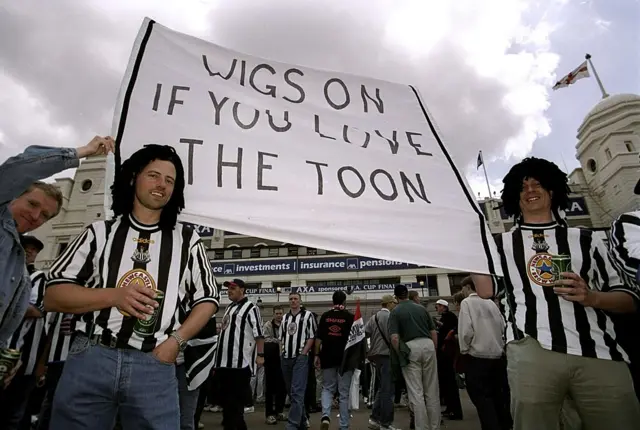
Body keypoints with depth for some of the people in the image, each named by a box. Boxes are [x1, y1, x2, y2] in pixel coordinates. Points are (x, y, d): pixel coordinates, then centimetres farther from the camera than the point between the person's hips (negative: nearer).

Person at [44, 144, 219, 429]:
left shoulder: (186, 239, 7)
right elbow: (52, 296, 5)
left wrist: (175, 341, -5)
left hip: (155, 365, 0)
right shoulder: (100, 232, 7)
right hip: (90, 358, 1)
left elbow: (207, 299, 9)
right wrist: (114, 295, -12)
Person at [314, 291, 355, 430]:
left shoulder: (325, 316, 0)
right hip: (345, 357, -2)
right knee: (344, 392, 9)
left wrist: (317, 355, 7)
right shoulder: (350, 316, -6)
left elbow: (318, 337, 0)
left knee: (327, 388, 16)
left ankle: (325, 415, -6)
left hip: (327, 357, 2)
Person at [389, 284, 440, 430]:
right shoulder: (421, 308, 13)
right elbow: (433, 332, 12)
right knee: (432, 391, 14)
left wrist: (401, 355, 2)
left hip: (410, 348, -4)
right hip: (428, 345, 4)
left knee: (416, 393, 3)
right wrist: (434, 350, 19)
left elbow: (395, 338, -10)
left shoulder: (395, 312, 1)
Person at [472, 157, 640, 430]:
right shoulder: (501, 243, 13)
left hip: (600, 354, 2)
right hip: (531, 351, -1)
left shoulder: (586, 240, 16)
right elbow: (485, 291, 1)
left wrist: (592, 297, -7)